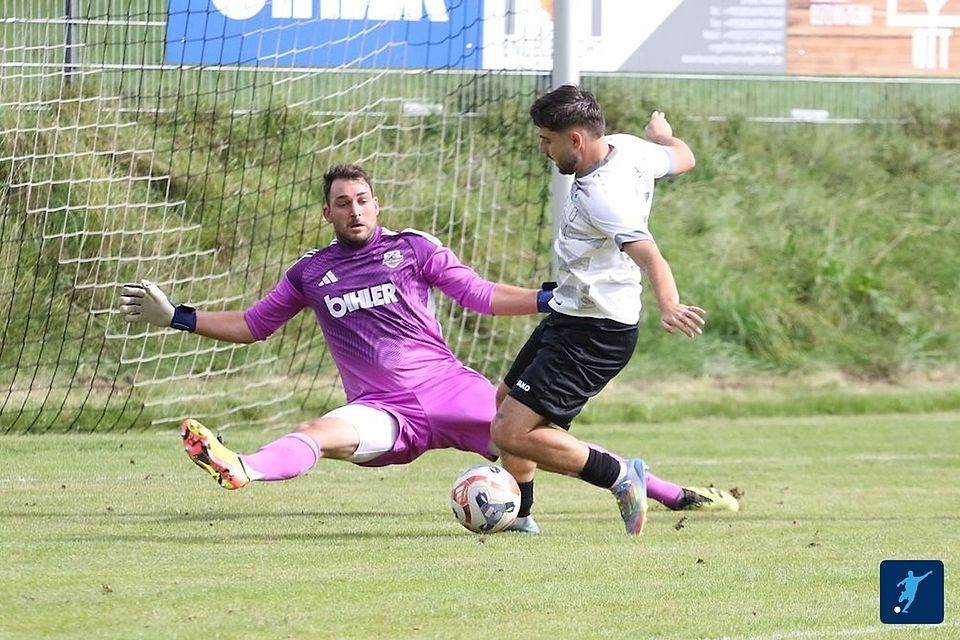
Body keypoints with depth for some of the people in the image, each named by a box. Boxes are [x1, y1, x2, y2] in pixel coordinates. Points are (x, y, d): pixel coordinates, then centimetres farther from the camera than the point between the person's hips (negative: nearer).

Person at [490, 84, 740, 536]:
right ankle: (517, 515, 34)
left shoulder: (602, 194, -28)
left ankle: (621, 476, -7)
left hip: (592, 333, -11)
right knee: (505, 403, 23)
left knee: (511, 433, -15)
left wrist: (668, 305, -58)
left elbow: (647, 254, -41)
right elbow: (682, 158, 18)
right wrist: (662, 135, 41)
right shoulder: (626, 148, -2)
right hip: (569, 315, 11)